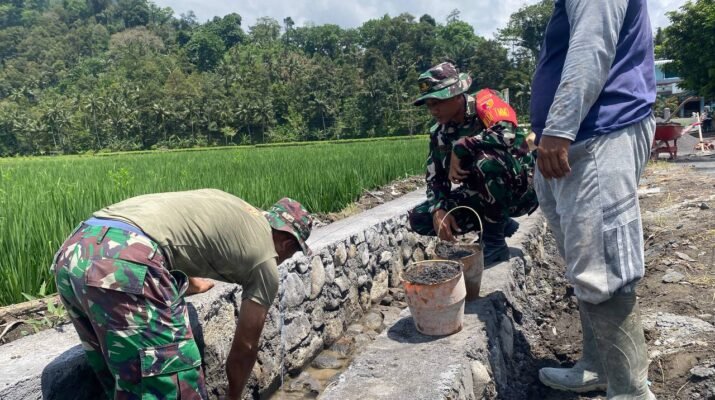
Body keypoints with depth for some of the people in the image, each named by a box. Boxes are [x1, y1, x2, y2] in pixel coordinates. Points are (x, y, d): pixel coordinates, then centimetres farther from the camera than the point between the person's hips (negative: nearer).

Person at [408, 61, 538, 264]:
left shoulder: (485, 102, -17)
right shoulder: (438, 134, 0)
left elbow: (507, 134, -37)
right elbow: (435, 179, 0)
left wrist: (460, 148, -28)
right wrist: (438, 210, -19)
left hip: (521, 188, -6)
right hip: (485, 197, 7)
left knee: (486, 160, -38)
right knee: (420, 219, -6)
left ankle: (495, 241, -17)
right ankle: (501, 223, 7)